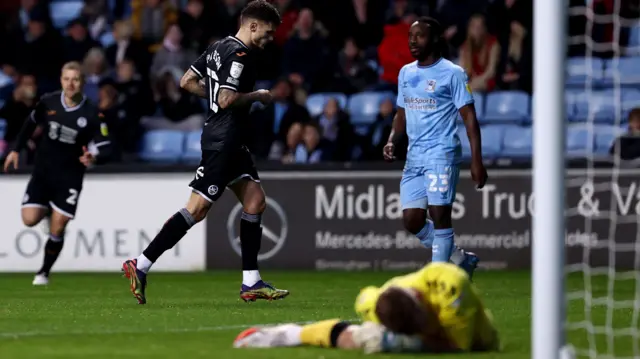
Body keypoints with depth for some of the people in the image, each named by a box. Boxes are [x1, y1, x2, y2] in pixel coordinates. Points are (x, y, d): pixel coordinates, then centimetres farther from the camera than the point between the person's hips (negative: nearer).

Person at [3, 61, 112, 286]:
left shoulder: (92, 114, -15)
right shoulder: (48, 102, -7)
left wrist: (94, 157, -35)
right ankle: (48, 210, 27)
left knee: (57, 229, -6)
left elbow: (105, 148, -13)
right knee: (30, 220, -9)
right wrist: (16, 150, 13)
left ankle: (44, 272, 15)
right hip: (43, 170, 2)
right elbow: (31, 123, 13)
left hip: (70, 176, -2)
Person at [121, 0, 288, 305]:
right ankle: (140, 266, -8)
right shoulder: (238, 54, -16)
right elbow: (227, 100, -25)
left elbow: (187, 82, 16)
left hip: (231, 142, 11)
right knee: (197, 209, -10)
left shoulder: (219, 47, 13)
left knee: (255, 200, 9)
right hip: (223, 140, -11)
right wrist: (256, 95, -9)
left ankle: (251, 283, 9)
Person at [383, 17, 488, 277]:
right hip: (414, 157, 7)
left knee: (439, 215, -10)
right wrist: (392, 141, 3)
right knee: (412, 220, 1)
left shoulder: (452, 73, -5)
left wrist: (476, 161, -12)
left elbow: (469, 117, -6)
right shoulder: (406, 73, 15)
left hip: (442, 154, -7)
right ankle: (459, 258, 20)